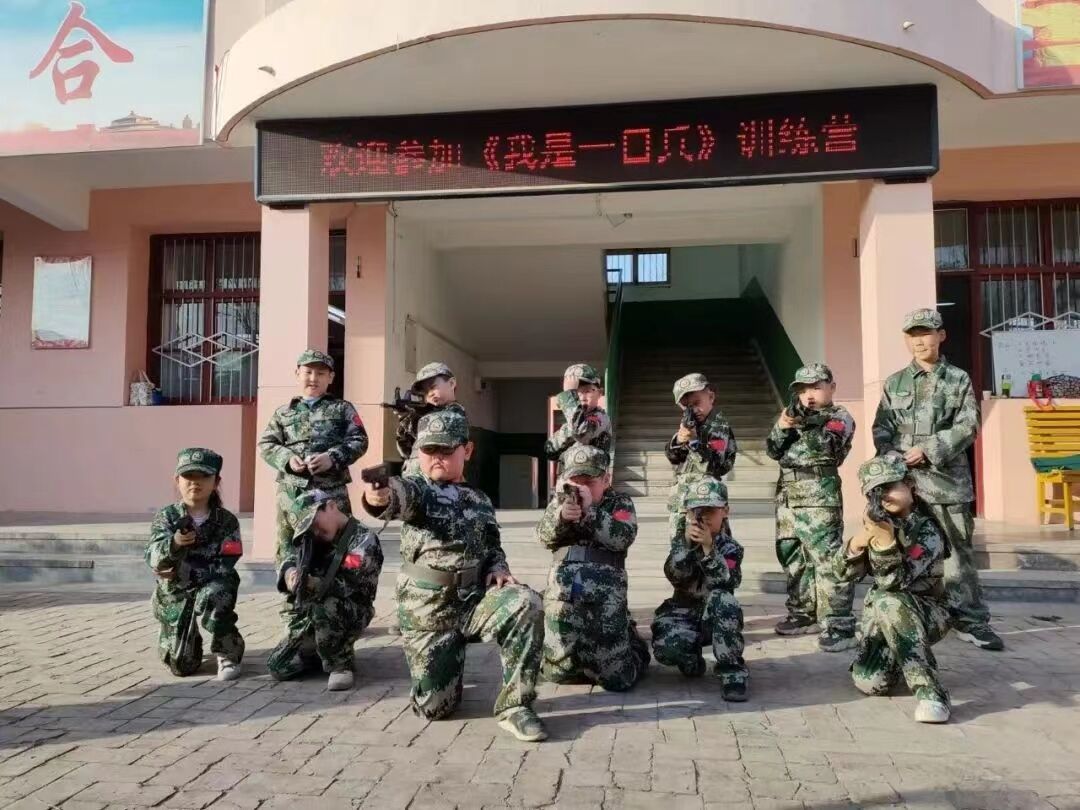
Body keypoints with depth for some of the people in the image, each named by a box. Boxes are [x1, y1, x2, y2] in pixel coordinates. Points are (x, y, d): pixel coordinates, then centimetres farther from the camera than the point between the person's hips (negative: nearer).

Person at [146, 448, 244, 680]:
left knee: (211, 595, -37)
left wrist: (182, 574, -20)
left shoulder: (227, 521, -8)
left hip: (212, 588, -1)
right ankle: (190, 642, 35)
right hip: (174, 596, 1)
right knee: (182, 666, -3)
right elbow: (154, 560, -23)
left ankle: (228, 654, -13)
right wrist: (174, 544, -44)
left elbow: (223, 568, -14)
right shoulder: (166, 517, -7)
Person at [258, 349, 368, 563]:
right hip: (291, 492, 2)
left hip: (332, 491, -1)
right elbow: (265, 444, 9)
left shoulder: (342, 409, 9)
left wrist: (333, 457, -15)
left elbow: (359, 440, 1)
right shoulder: (284, 412, 13)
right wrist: (287, 458, -11)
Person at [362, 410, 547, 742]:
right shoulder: (417, 489, -4)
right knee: (434, 706, -3)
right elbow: (402, 493, -30)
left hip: (475, 599, 2)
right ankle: (446, 665, 34)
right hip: (427, 610, -2)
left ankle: (513, 705, -15)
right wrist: (380, 497, -55)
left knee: (526, 604, -28)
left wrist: (499, 569, -3)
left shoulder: (480, 501, 10)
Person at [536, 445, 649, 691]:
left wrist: (589, 510, -15)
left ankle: (631, 639, 30)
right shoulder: (559, 502, 18)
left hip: (605, 592, -2)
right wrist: (561, 516, -19)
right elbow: (544, 537, 2)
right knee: (558, 671, 3)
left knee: (617, 678, -3)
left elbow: (622, 538, -8)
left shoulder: (620, 503, 11)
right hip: (563, 590, 3)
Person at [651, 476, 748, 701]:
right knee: (666, 647, -31)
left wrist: (708, 548, -33)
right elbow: (674, 576, -16)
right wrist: (687, 543, -30)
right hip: (683, 614, 1)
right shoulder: (681, 541, 2)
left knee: (722, 599, -36)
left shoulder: (730, 548, -3)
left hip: (716, 617, -1)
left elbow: (726, 583, -23)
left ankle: (732, 671, -23)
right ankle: (692, 661, 9)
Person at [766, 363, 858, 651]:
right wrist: (781, 427, -9)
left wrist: (804, 424, -32)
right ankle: (804, 614, 25)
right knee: (793, 557, 13)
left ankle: (839, 625, -10)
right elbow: (773, 450, 11)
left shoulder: (840, 416, 2)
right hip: (788, 495, 7)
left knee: (828, 559, -12)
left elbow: (829, 445, -17)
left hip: (820, 496, -7)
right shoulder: (796, 414, 20)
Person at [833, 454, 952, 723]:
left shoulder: (927, 532, -17)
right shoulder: (879, 523, 0)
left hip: (927, 614, -5)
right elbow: (844, 572, -7)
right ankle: (895, 657, 18)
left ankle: (929, 691, -34)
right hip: (883, 616, 5)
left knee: (887, 601, -38)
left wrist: (887, 542, -45)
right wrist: (858, 541, -26)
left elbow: (894, 582, -28)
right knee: (869, 683, -18)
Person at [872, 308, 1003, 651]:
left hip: (947, 479, -1)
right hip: (903, 480, 1)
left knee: (958, 551, 3)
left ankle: (971, 620, 13)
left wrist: (928, 450, -14)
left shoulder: (959, 380, 5)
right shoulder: (895, 383, 10)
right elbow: (882, 429, 7)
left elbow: (967, 427, -3)